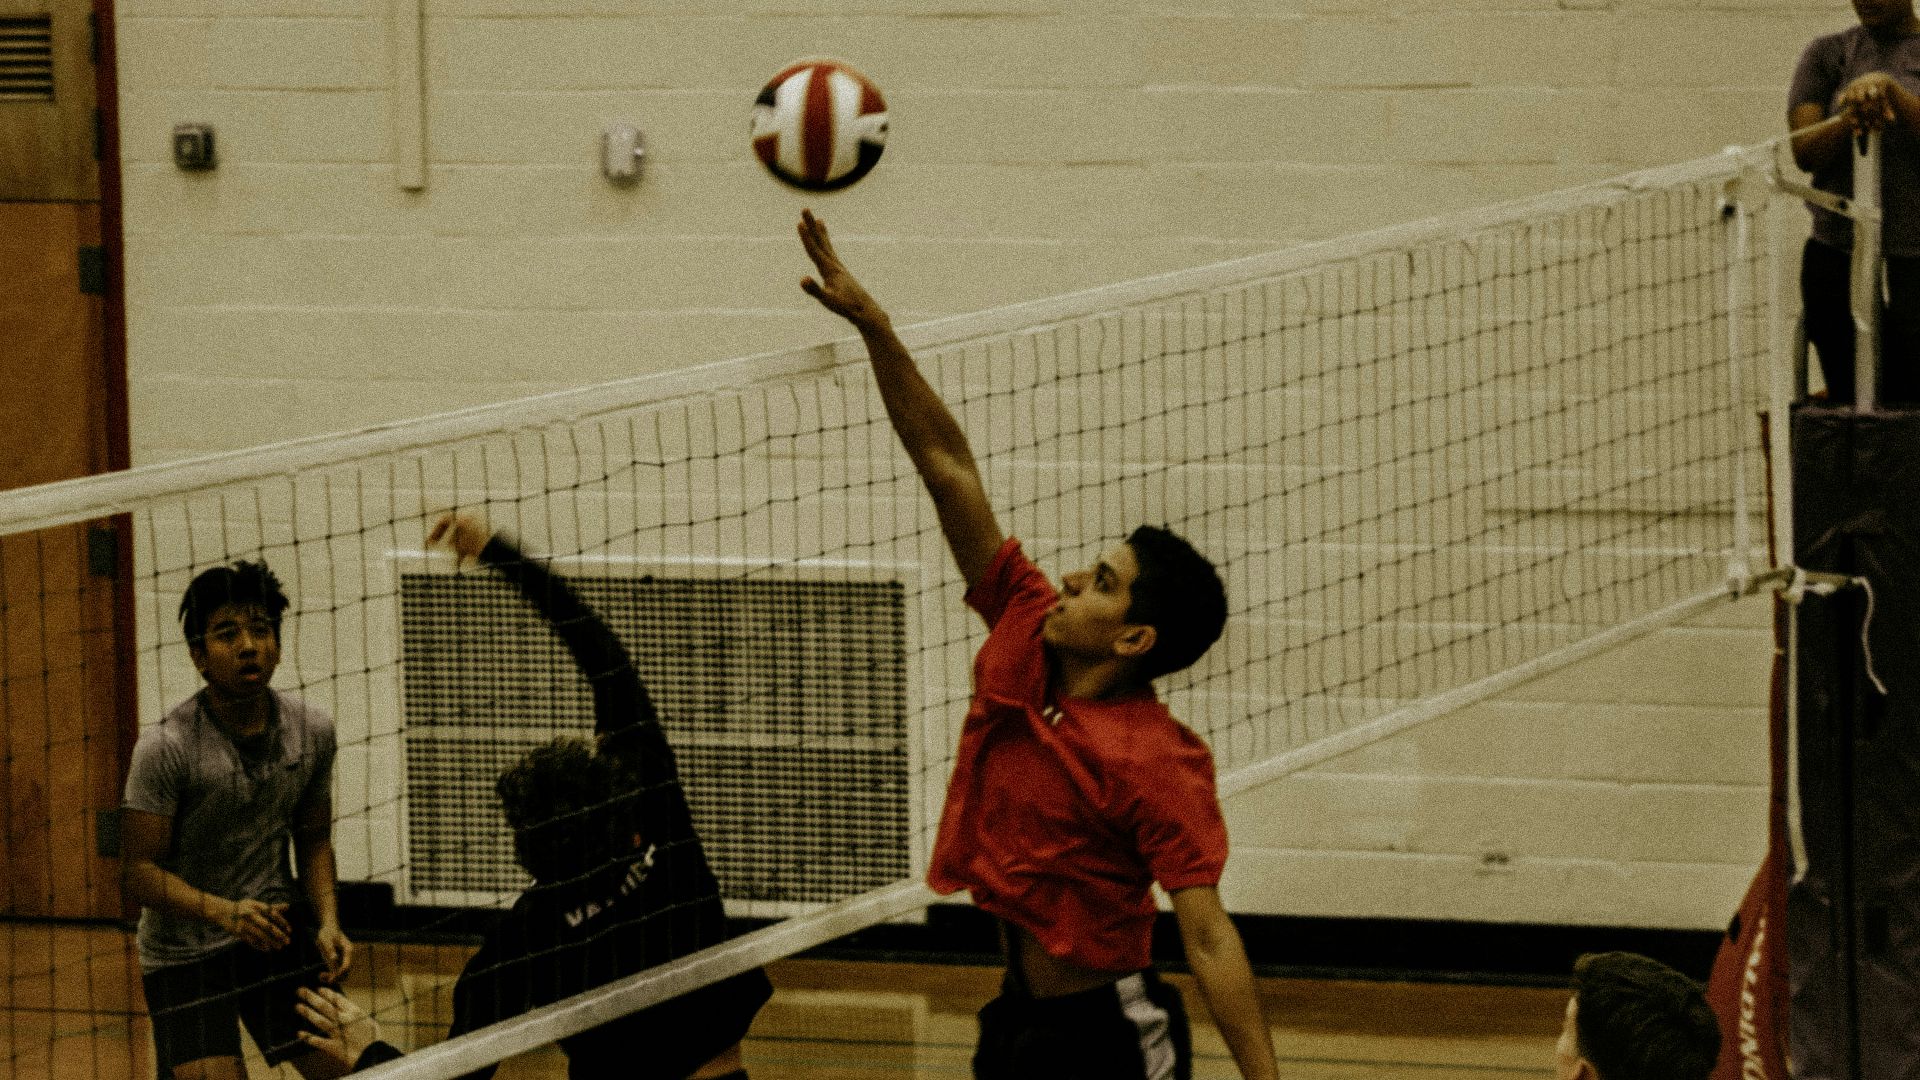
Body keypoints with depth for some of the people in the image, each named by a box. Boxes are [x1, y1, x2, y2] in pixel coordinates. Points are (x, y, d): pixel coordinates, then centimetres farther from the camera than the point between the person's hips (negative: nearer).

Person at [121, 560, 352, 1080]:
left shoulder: (312, 730, -3)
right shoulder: (166, 748, -19)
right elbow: (140, 871, -19)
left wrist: (327, 923, -4)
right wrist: (223, 912, -33)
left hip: (276, 929, 4)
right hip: (185, 952, -4)